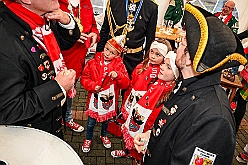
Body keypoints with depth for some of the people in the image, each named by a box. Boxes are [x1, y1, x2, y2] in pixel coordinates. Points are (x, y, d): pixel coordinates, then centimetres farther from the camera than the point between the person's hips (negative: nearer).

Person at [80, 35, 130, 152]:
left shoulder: (119, 65, -8)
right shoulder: (93, 62, -9)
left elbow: (126, 84, -12)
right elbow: (84, 78, -4)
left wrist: (118, 75, -30)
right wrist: (92, 86, -20)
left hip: (109, 99, 1)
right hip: (95, 98, -1)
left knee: (106, 119, 24)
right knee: (91, 121, 13)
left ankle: (104, 135, 52)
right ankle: (88, 139, 41)